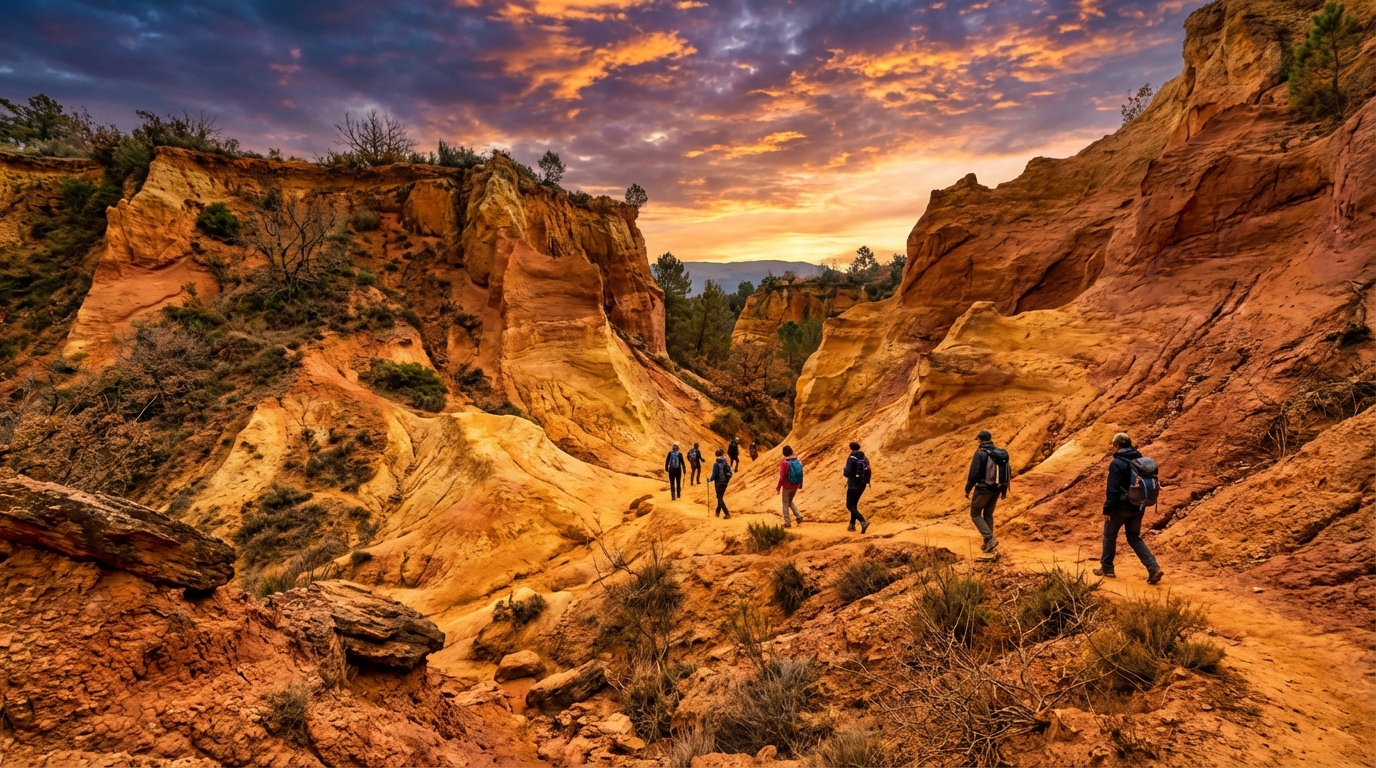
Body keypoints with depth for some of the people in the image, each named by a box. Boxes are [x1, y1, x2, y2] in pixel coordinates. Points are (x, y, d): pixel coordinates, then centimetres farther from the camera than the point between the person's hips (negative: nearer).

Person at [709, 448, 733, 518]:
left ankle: (727, 514, -6)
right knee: (720, 497, 21)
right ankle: (717, 512, 32)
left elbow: (714, 475, -19)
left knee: (720, 499, 3)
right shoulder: (726, 463, -4)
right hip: (725, 483, 5)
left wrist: (709, 479, 0)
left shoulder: (716, 465, -19)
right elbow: (730, 474, 0)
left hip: (718, 483, -5)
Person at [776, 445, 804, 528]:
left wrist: (778, 487, -7)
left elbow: (782, 477, -19)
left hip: (787, 486, -5)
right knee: (790, 501, 26)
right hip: (795, 486, 5)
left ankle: (787, 522, 16)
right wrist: (800, 485, 15)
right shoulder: (798, 461, -5)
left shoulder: (784, 463, -21)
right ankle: (798, 516, 11)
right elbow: (801, 474, 3)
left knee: (785, 503, 12)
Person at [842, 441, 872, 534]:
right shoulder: (864, 459, 5)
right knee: (854, 504, 22)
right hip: (862, 485, 7)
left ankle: (863, 522, -21)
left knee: (850, 506, -1)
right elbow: (868, 472, 8)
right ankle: (852, 524, 24)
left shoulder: (851, 458, -14)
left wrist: (844, 471, 3)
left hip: (853, 485, -7)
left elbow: (847, 472, -19)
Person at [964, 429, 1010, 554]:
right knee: (988, 515, 18)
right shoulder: (1001, 453, 7)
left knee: (975, 513, 7)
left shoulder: (980, 453, -14)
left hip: (983, 489, -7)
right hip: (996, 489, 7)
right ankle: (988, 543, 19)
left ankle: (990, 539, -7)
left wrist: (967, 489, -6)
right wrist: (1004, 490, 20)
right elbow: (1007, 472, 11)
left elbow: (973, 473, -16)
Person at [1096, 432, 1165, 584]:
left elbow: (1113, 489, -20)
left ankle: (1106, 568, 20)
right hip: (1138, 506, 7)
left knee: (1109, 535, 11)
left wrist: (1107, 510, -15)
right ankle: (1154, 568, 1)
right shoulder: (1140, 460, 6)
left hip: (1122, 506, -7)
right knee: (1134, 537, 15)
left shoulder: (1117, 463, -17)